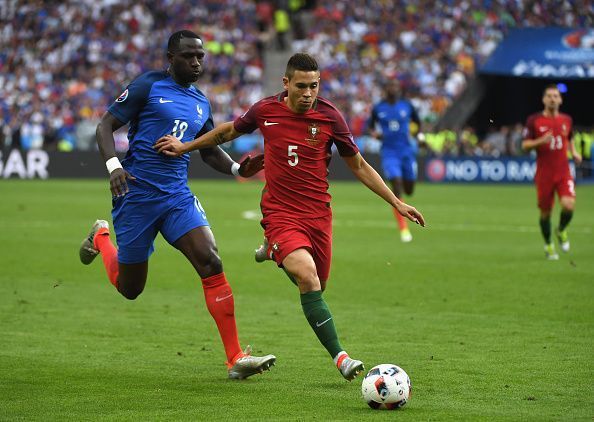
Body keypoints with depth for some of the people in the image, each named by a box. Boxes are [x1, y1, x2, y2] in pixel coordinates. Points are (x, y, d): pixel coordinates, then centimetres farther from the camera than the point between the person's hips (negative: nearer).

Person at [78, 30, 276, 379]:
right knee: (130, 288, 7)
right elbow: (105, 126, -4)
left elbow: (209, 150, 26)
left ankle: (237, 359, -16)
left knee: (211, 263, -17)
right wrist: (113, 165, -22)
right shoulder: (148, 86, -4)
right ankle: (101, 237, 41)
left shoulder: (201, 103, 13)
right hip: (136, 194, -4)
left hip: (178, 196, 4)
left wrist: (238, 169, 6)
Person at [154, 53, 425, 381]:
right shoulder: (265, 110, -4)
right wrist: (186, 146, 22)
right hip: (280, 214, -2)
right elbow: (230, 131, 19)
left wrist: (396, 203, 3)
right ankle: (339, 357, -23)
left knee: (316, 288, 10)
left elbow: (359, 166, 6)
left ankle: (272, 252, 42)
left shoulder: (329, 117, -5)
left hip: (318, 215, 2)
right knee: (308, 278, -25)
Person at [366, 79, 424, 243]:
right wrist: (374, 133, -11)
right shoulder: (378, 109, 0)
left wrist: (419, 134, -3)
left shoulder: (407, 106, 1)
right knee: (397, 188, -15)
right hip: (389, 153, -2)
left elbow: (417, 122, 16)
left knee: (409, 191, 8)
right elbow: (370, 126, 11)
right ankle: (404, 229, -11)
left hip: (407, 151, 2)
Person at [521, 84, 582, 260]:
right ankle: (548, 245, 28)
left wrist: (574, 152, 8)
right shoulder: (534, 120, -3)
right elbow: (525, 145, -2)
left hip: (564, 173, 1)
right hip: (544, 174, -1)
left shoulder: (566, 120, 7)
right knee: (545, 212, 5)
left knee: (569, 205, -20)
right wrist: (540, 141, -19)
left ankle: (561, 231, 12)